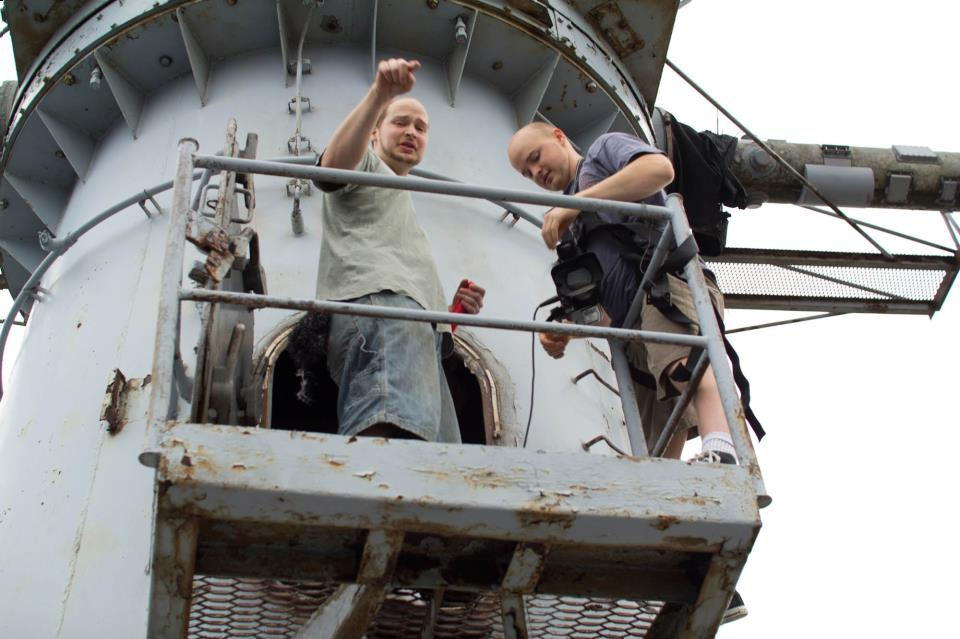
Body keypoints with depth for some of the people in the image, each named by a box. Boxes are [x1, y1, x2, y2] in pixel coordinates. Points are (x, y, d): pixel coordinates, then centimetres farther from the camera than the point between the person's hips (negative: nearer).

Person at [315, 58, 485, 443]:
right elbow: (334, 162, -5)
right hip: (376, 301, -8)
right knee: (391, 431, -37)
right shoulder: (365, 162, 24)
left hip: (419, 328, 8)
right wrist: (380, 94, -18)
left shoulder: (405, 212, 46)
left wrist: (451, 309, 22)